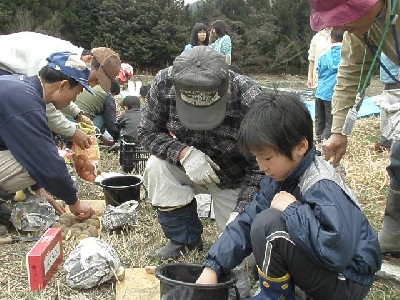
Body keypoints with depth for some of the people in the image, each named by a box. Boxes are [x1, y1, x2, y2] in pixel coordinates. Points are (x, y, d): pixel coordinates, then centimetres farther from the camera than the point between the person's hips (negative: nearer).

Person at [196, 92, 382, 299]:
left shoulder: (323, 188, -27)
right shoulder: (280, 176, -2)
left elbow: (338, 253, -37)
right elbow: (247, 222, -1)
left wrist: (292, 209, -28)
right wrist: (212, 267, -8)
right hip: (322, 263, 9)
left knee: (268, 224, -26)